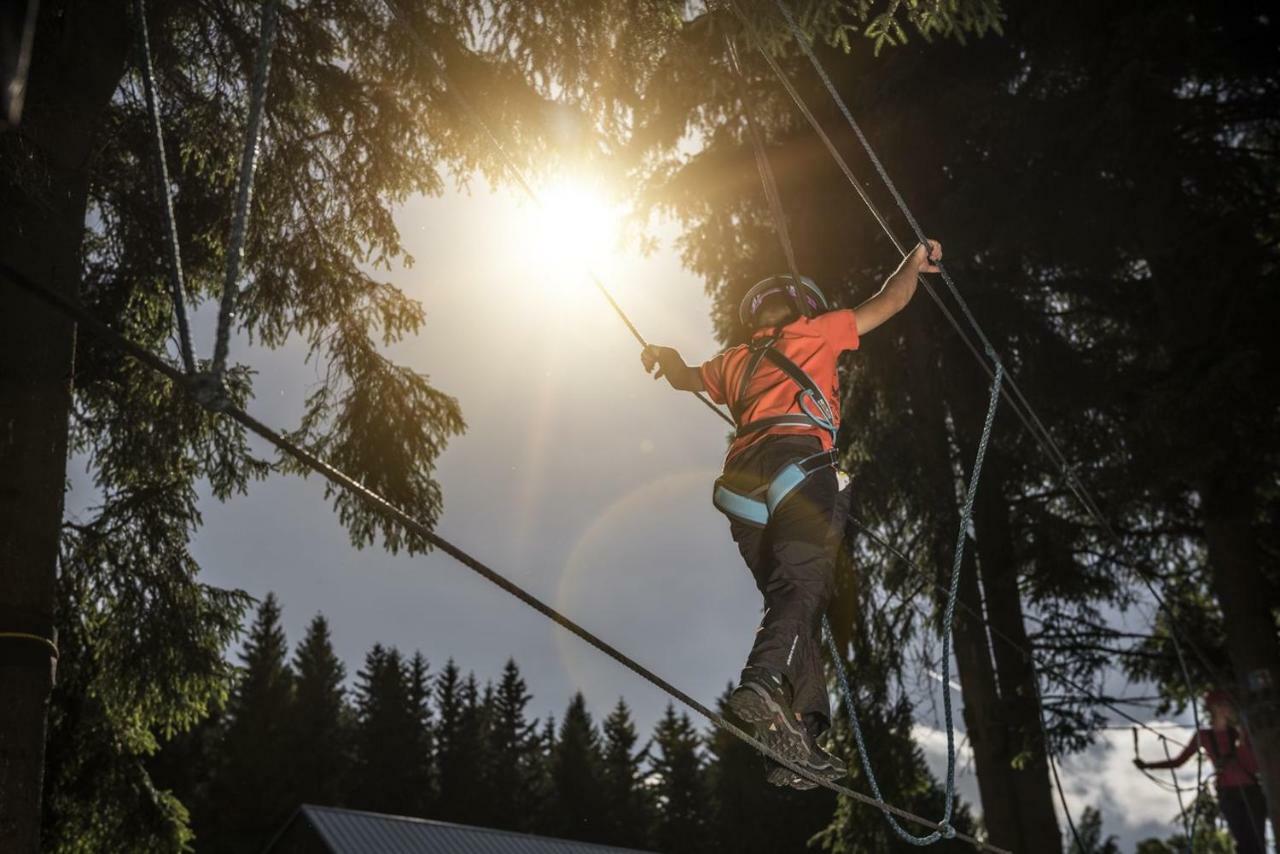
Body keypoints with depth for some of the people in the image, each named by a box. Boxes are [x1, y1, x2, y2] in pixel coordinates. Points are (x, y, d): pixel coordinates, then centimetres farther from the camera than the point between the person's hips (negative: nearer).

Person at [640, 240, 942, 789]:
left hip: (741, 487, 5)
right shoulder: (816, 333, 21)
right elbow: (888, 303, 27)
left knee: (790, 599, 4)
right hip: (799, 463, -5)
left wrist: (662, 356, 74)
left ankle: (800, 735, -8)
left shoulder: (735, 362, 32)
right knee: (805, 586, -19)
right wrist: (917, 263, 45)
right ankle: (763, 682, -46)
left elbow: (686, 378, 52)